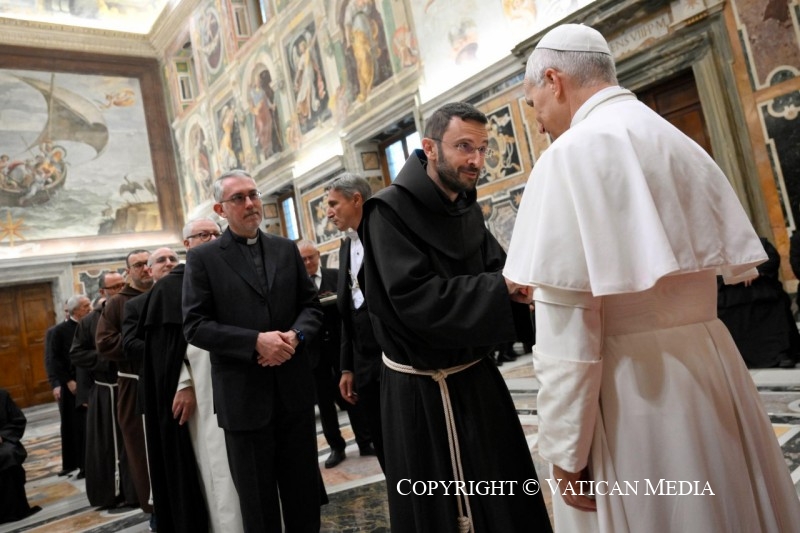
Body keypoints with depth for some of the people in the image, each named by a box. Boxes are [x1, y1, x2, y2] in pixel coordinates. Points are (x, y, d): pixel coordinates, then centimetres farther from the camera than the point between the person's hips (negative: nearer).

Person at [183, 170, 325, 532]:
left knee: (304, 487, 16)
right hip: (243, 394, -3)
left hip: (294, 387, 3)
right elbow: (195, 326, -9)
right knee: (257, 498, 12)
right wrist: (256, 342, -20)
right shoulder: (202, 258, -3)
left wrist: (295, 336, -12)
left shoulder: (286, 249, 8)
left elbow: (310, 304, 9)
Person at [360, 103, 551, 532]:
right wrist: (506, 288, -26)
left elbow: (494, 270, 7)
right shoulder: (390, 210, -16)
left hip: (476, 376, 7)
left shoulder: (466, 207, 8)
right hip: (423, 393, -7)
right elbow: (415, 300, -24)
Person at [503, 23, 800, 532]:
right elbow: (738, 260, 19)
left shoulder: (572, 152, -14)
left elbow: (564, 329, -19)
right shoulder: (681, 142, 11)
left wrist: (566, 451, -13)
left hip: (636, 386, -8)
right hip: (714, 366, 8)